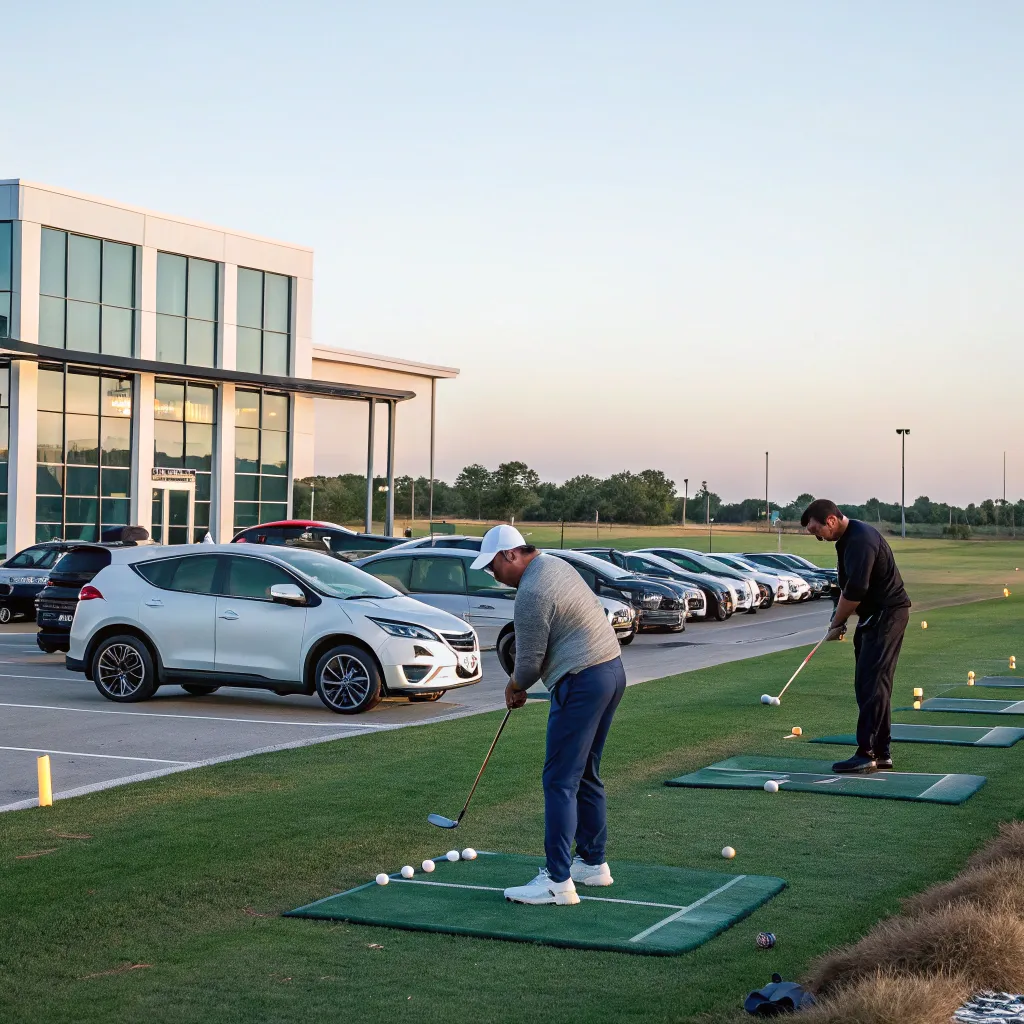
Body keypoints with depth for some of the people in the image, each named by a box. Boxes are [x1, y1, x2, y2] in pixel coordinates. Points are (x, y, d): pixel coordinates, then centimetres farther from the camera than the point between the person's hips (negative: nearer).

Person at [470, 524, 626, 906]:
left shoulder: (531, 592, -18)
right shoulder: (555, 564, 14)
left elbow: (530, 662, -12)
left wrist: (516, 686, 8)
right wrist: (519, 680, 17)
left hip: (582, 683, -10)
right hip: (612, 670, 10)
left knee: (560, 781, -8)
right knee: (586, 775, 18)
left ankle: (558, 882, -9)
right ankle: (593, 863, 25)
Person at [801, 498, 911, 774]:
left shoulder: (860, 540, -21)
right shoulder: (848, 538, 12)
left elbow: (855, 591, -24)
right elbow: (849, 588, 18)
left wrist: (836, 623, -12)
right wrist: (839, 618, 5)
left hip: (886, 614, -10)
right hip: (873, 616, 10)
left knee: (872, 684, -11)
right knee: (870, 684, 10)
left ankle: (867, 754, -10)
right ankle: (881, 752, 14)